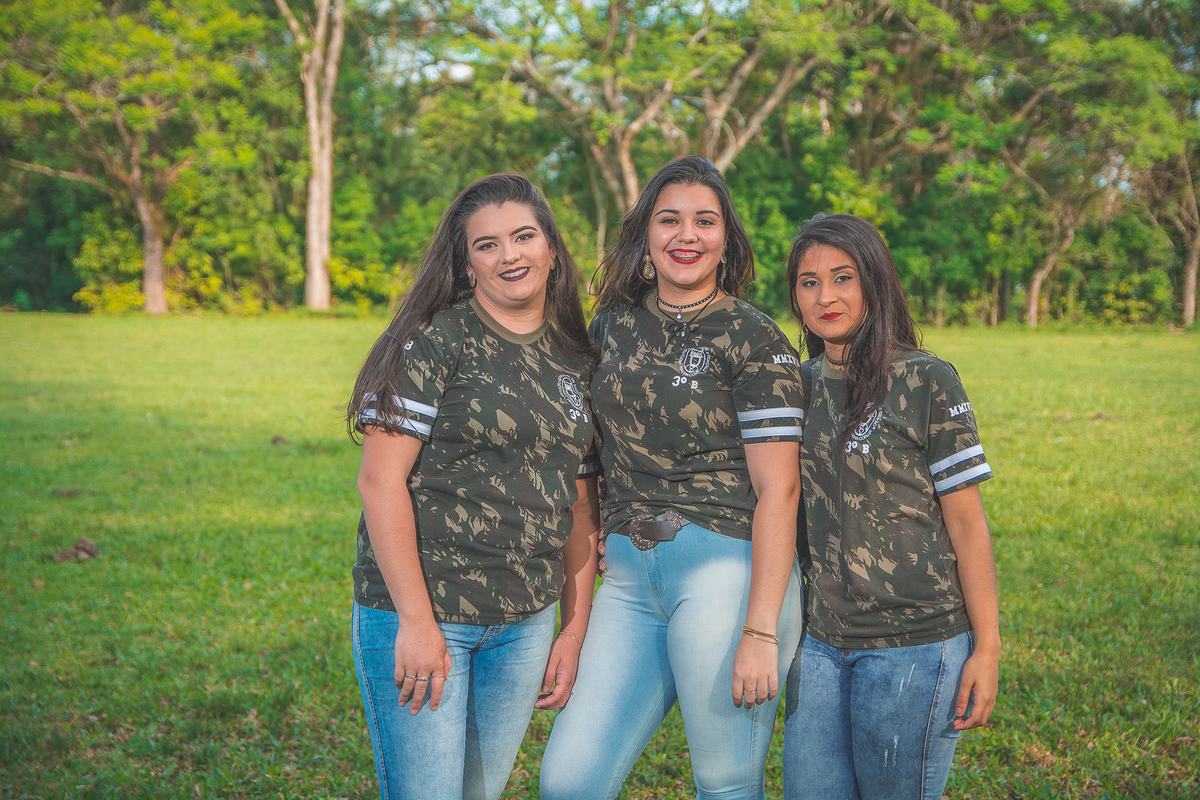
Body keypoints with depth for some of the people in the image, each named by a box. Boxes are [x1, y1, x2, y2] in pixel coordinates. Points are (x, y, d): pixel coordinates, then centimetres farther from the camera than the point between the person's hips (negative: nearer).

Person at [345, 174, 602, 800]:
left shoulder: (575, 362, 10)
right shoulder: (435, 343, -9)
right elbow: (380, 481, -13)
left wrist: (575, 631, 11)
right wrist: (416, 621, -18)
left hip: (526, 624, 6)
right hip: (419, 612, -6)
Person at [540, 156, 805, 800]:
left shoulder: (754, 342, -4)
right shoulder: (614, 323, 12)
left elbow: (778, 490, -9)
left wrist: (761, 631, -16)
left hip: (726, 567, -5)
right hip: (629, 576, 5)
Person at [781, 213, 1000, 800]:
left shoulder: (926, 382, -7)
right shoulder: (800, 384, 8)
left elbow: (966, 520, -7)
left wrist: (987, 647, -9)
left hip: (915, 643, -5)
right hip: (818, 642, 5)